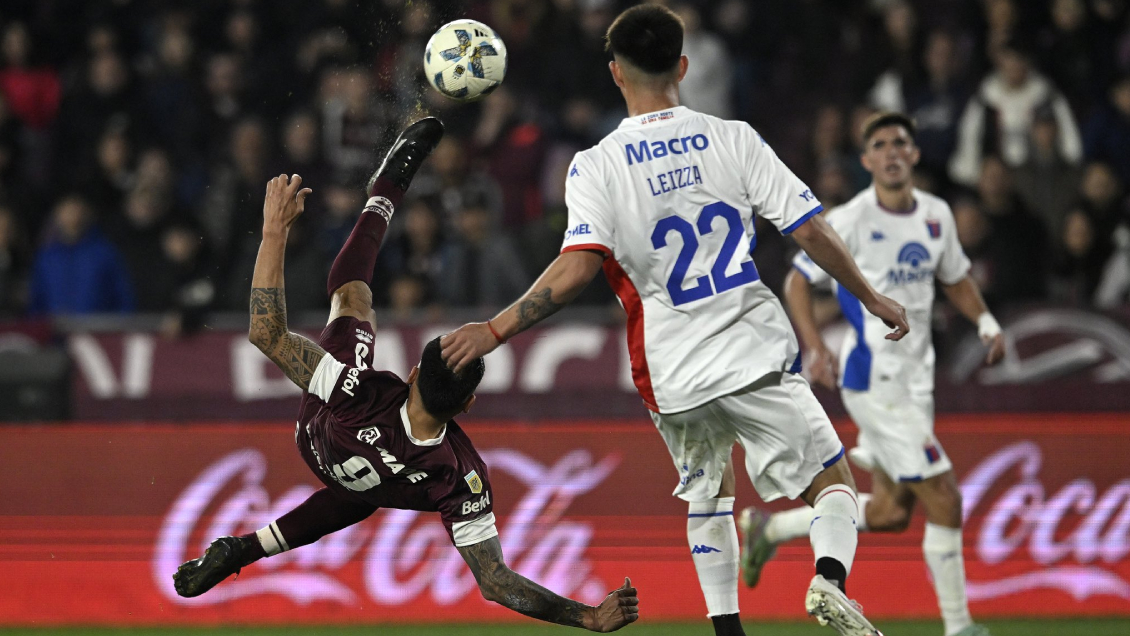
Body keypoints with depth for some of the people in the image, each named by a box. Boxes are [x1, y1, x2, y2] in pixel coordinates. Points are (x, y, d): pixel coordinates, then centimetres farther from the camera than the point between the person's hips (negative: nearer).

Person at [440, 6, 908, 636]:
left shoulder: (596, 166, -6)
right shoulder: (732, 139, -2)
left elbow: (578, 268, -19)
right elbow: (811, 231, -3)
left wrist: (494, 331, -13)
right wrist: (873, 298, 10)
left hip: (673, 374, 1)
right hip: (756, 356, -1)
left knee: (708, 494, 24)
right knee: (833, 481, 9)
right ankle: (831, 576, -19)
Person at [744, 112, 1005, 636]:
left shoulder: (937, 215, 7)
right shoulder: (850, 221, -12)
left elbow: (955, 278, 22)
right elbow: (797, 282, -7)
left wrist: (986, 322, 4)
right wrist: (816, 349, -20)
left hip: (914, 380, 8)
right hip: (873, 381, -8)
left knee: (890, 513, 13)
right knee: (944, 501, -11)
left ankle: (770, 527, 29)